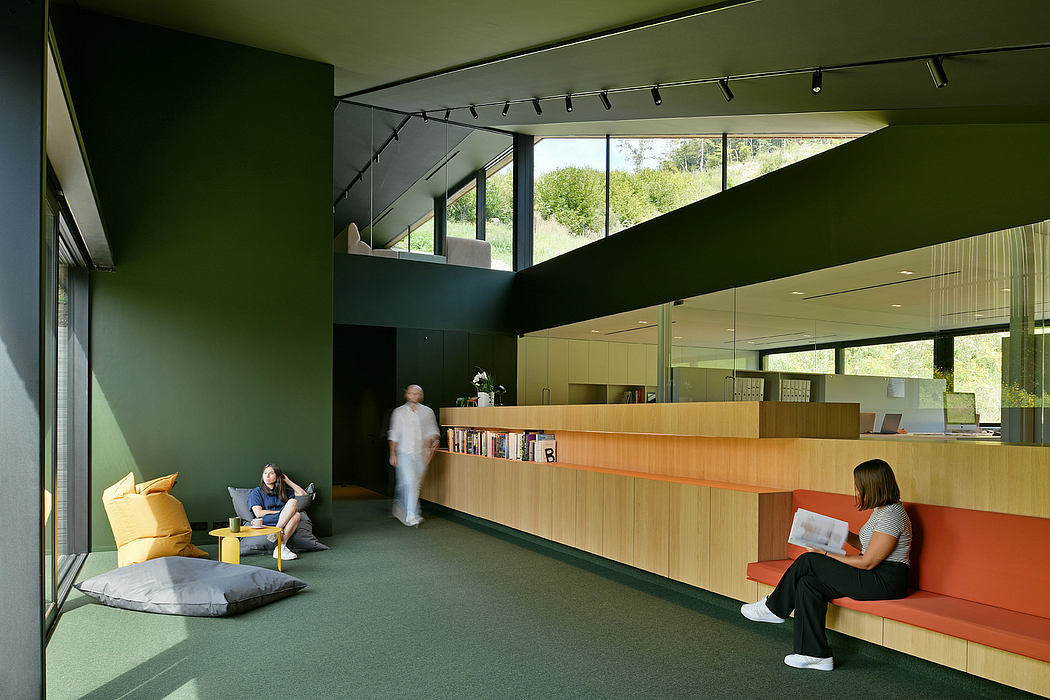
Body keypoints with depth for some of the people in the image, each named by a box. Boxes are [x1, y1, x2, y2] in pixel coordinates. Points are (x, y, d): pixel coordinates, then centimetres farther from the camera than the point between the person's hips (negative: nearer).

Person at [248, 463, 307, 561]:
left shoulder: (283, 491, 25)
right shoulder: (256, 492, 10)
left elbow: (303, 493, 19)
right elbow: (258, 513, -4)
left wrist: (287, 481, 19)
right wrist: (281, 511, -5)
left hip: (283, 524, 5)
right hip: (265, 522, -5)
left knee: (297, 515, -33)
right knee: (293, 502, -24)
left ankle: (281, 547, -36)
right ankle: (277, 531, -31)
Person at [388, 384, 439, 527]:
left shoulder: (427, 412, 8)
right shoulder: (399, 412, 4)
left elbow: (432, 432, 9)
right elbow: (394, 435, 5)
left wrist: (430, 445, -9)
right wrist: (392, 454, 1)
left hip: (421, 454, 3)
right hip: (404, 453, -3)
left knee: (415, 484, 8)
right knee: (409, 483, -13)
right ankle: (411, 516, -10)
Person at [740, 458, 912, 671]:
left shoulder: (890, 516, -19)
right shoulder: (882, 510, 13)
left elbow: (868, 562, -21)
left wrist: (827, 555, -13)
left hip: (884, 581, -10)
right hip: (872, 576, 10)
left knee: (808, 561, -13)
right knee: (807, 584, -5)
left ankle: (774, 608, 6)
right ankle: (815, 654, -2)